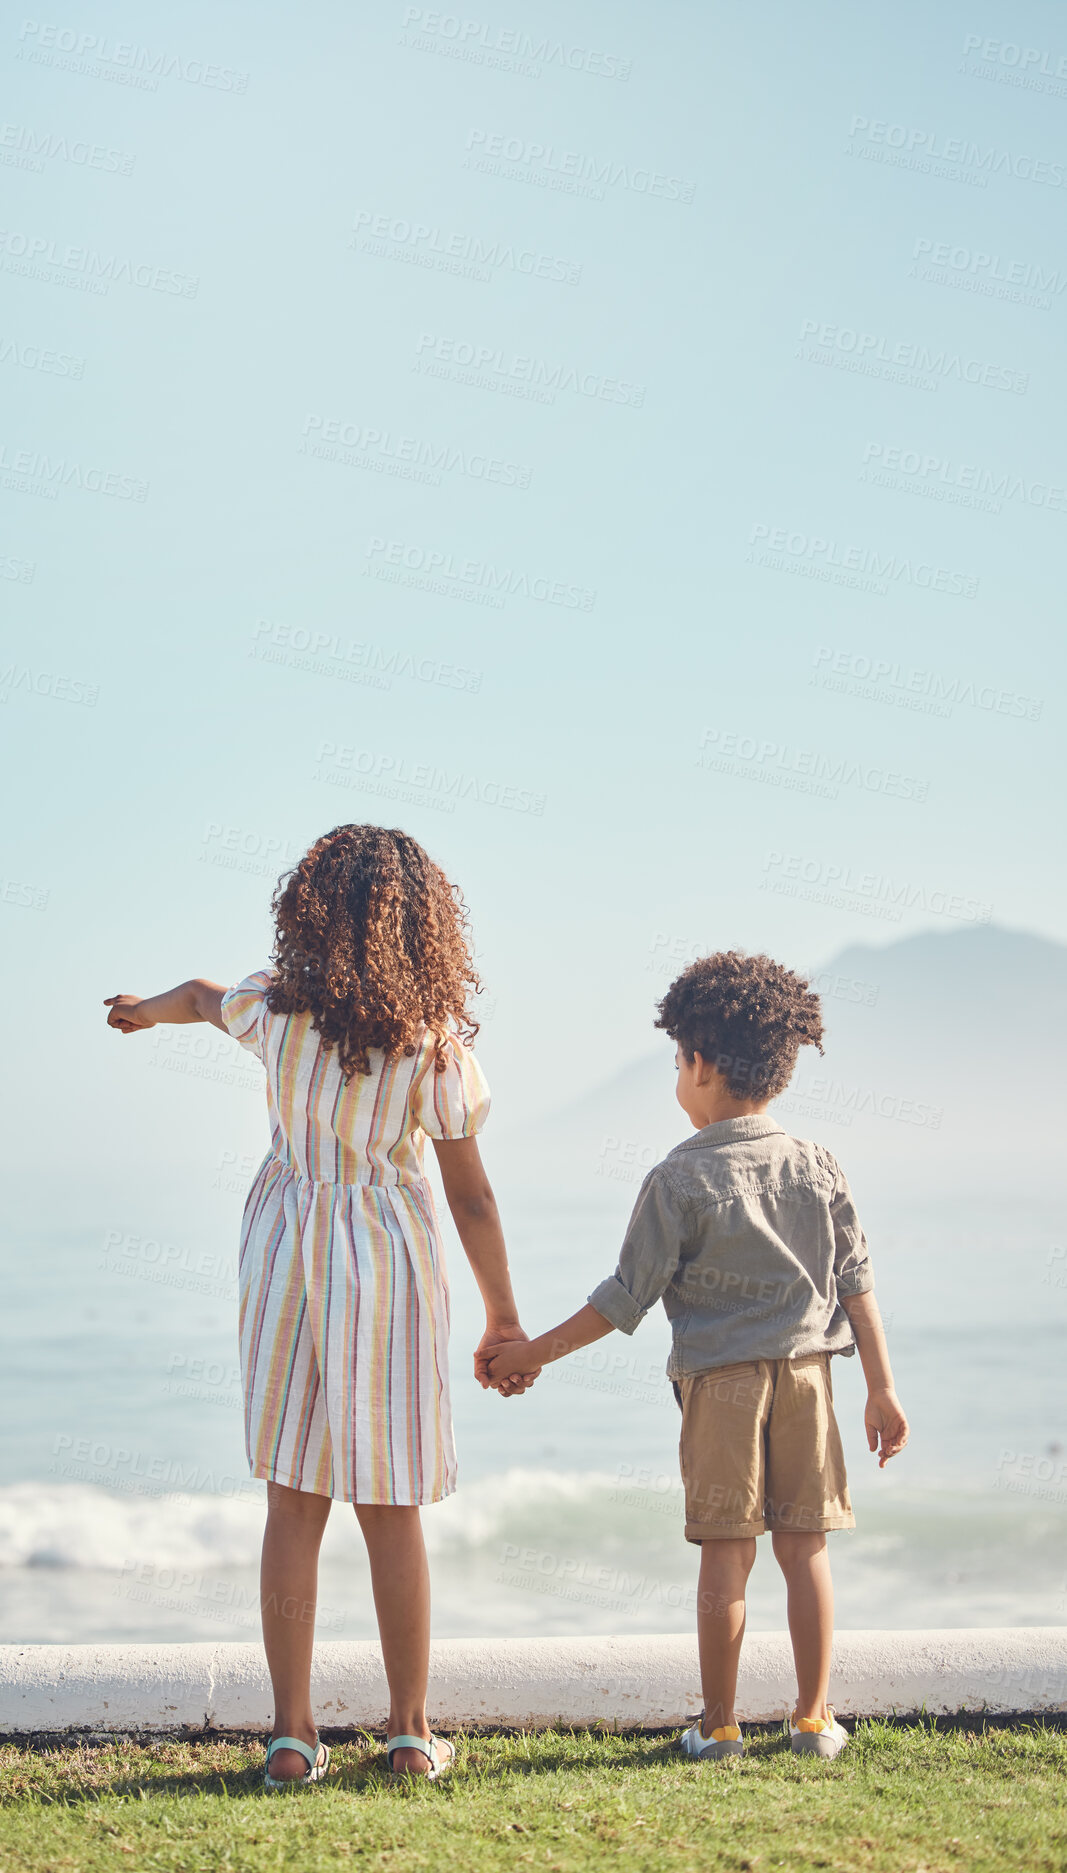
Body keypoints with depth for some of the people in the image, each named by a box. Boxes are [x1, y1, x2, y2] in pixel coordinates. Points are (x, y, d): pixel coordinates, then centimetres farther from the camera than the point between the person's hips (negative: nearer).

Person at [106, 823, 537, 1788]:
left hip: (287, 1249, 2)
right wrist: (505, 1317, 6)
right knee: (392, 1513, 7)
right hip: (391, 1256, -1)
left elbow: (201, 996, 22)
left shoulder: (275, 1005, -4)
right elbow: (472, 1197, -5)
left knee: (294, 1505, 6)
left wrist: (148, 1008, 45)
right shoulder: (435, 1038, -9)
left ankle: (292, 1733, 8)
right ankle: (411, 1732, 13)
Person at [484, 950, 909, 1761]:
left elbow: (625, 1299, -7)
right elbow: (857, 1283, 2)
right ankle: (815, 1717, 11)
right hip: (807, 1370, 3)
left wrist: (533, 1353, 2)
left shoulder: (679, 1181, -8)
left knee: (726, 1552, 3)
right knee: (805, 1545, 7)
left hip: (718, 1379, -3)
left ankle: (720, 1723, 10)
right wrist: (882, 1389, 7)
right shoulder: (818, 1168, 3)